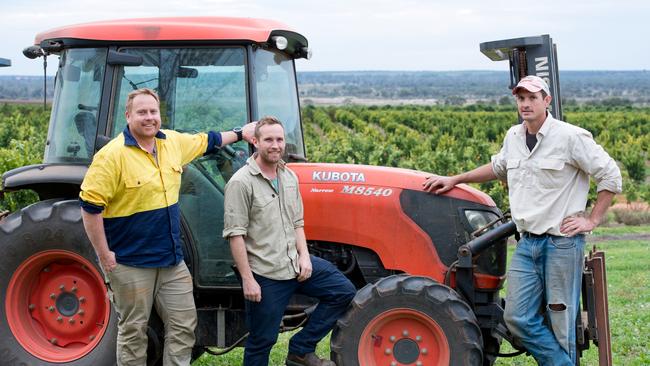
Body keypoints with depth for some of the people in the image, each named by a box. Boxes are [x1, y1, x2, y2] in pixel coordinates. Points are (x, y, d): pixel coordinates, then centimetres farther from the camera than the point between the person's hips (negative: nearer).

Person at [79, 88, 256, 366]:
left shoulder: (173, 142, 4)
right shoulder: (112, 155, -16)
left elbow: (204, 142, 25)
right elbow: (90, 207, -17)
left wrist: (239, 133, 34)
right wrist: (104, 255, -16)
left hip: (172, 260, 6)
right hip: (130, 263, -6)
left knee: (183, 325, 9)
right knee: (133, 331, 6)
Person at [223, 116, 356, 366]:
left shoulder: (289, 177, 10)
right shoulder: (241, 183, -14)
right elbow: (235, 235, -16)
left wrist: (304, 256, 1)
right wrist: (247, 279, -19)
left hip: (294, 264, 7)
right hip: (265, 275, -7)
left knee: (343, 292, 5)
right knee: (262, 340, 3)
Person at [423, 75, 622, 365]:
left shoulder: (570, 137, -8)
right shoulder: (513, 137, 12)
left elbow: (610, 176, -5)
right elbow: (497, 168, 32)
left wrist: (591, 220, -8)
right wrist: (454, 180, 27)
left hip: (562, 241, -6)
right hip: (527, 243, 6)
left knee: (562, 319, 0)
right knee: (518, 318, -2)